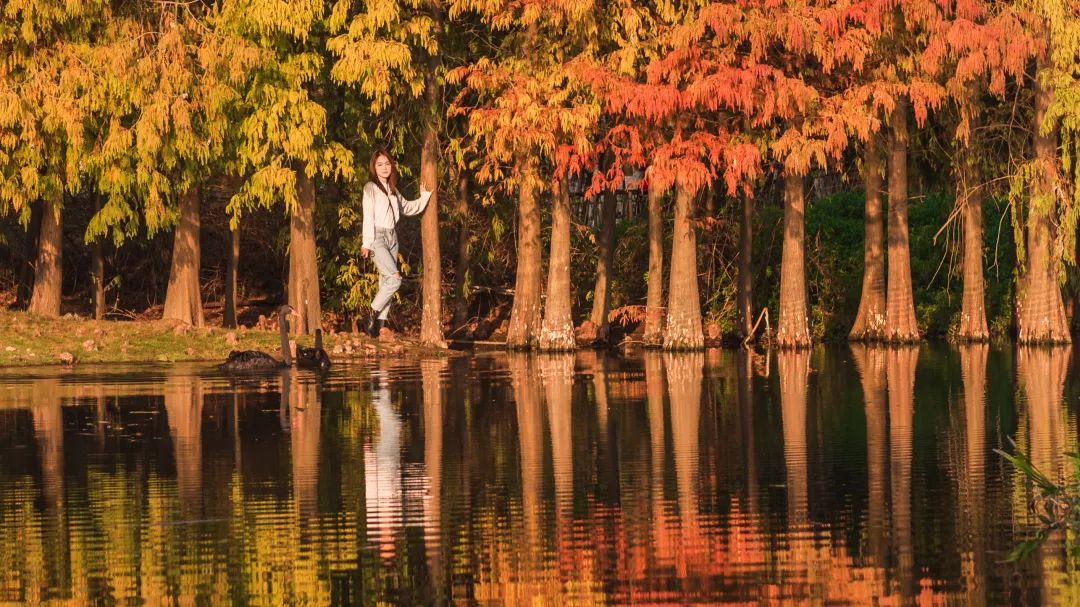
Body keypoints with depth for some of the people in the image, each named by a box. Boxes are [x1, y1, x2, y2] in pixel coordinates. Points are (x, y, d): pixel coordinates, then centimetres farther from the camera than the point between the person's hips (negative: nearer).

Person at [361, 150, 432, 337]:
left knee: (386, 282, 3)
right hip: (377, 237, -7)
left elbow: (408, 208, 30)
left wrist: (424, 196, 21)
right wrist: (366, 243, -15)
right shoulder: (371, 188, -4)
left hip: (392, 237, 7)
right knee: (395, 278, -18)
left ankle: (380, 324, 4)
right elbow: (368, 216, -10)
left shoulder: (393, 190, 16)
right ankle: (373, 313, -6)